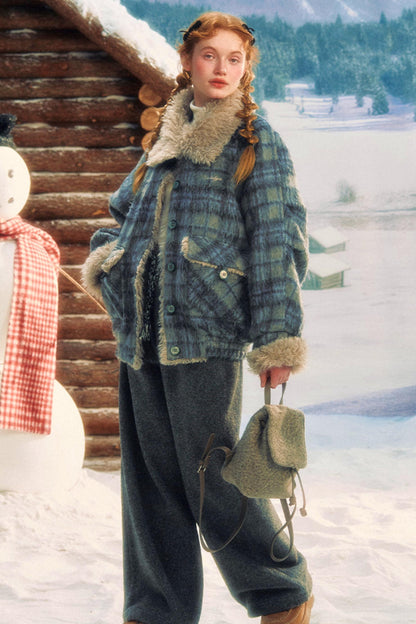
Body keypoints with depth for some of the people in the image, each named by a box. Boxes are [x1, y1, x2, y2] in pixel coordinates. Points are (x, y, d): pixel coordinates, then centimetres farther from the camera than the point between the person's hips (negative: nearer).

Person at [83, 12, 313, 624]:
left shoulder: (257, 144, 3)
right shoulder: (163, 143, 18)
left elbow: (276, 242, -4)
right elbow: (123, 212, 32)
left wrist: (277, 337, -12)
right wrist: (106, 257, 9)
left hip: (206, 331, -6)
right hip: (141, 336, 6)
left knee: (213, 477, -4)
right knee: (150, 480, 8)